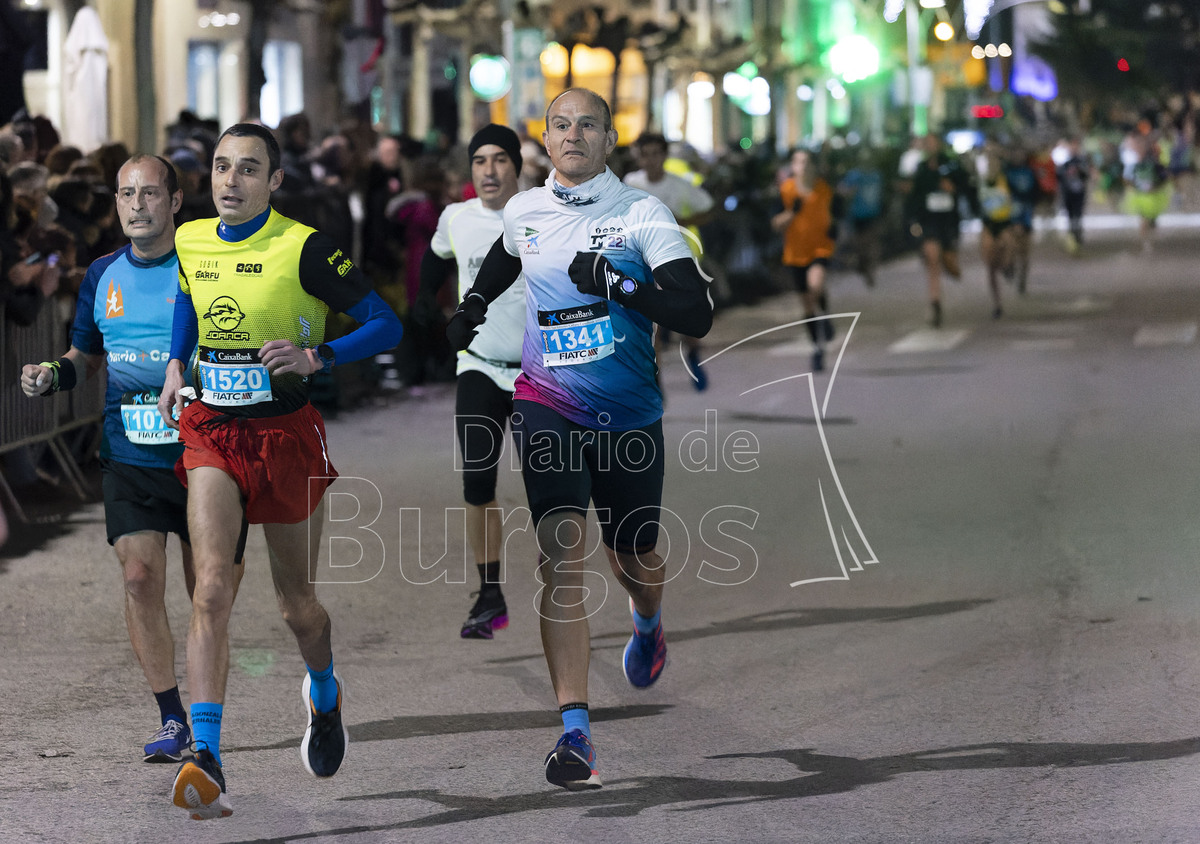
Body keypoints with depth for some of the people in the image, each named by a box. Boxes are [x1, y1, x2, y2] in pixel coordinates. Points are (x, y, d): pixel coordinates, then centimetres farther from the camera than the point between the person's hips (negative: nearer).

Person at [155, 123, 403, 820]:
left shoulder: (304, 249, -12)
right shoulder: (192, 242, 3)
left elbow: (386, 325, -10)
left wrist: (315, 357, -23)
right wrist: (176, 362, 13)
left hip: (286, 433, -2)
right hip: (212, 433, 2)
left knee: (297, 602, 12)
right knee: (213, 586, -17)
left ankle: (325, 696, 47)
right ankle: (207, 762, -24)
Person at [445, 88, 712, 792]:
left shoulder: (643, 214, -8)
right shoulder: (525, 212, 3)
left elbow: (698, 315, -17)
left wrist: (617, 283, -23)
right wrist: (472, 307, 26)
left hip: (629, 414, 0)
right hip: (547, 407, 0)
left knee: (633, 554, 18)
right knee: (563, 552, -17)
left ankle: (648, 622, 58)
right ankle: (575, 730, -23)